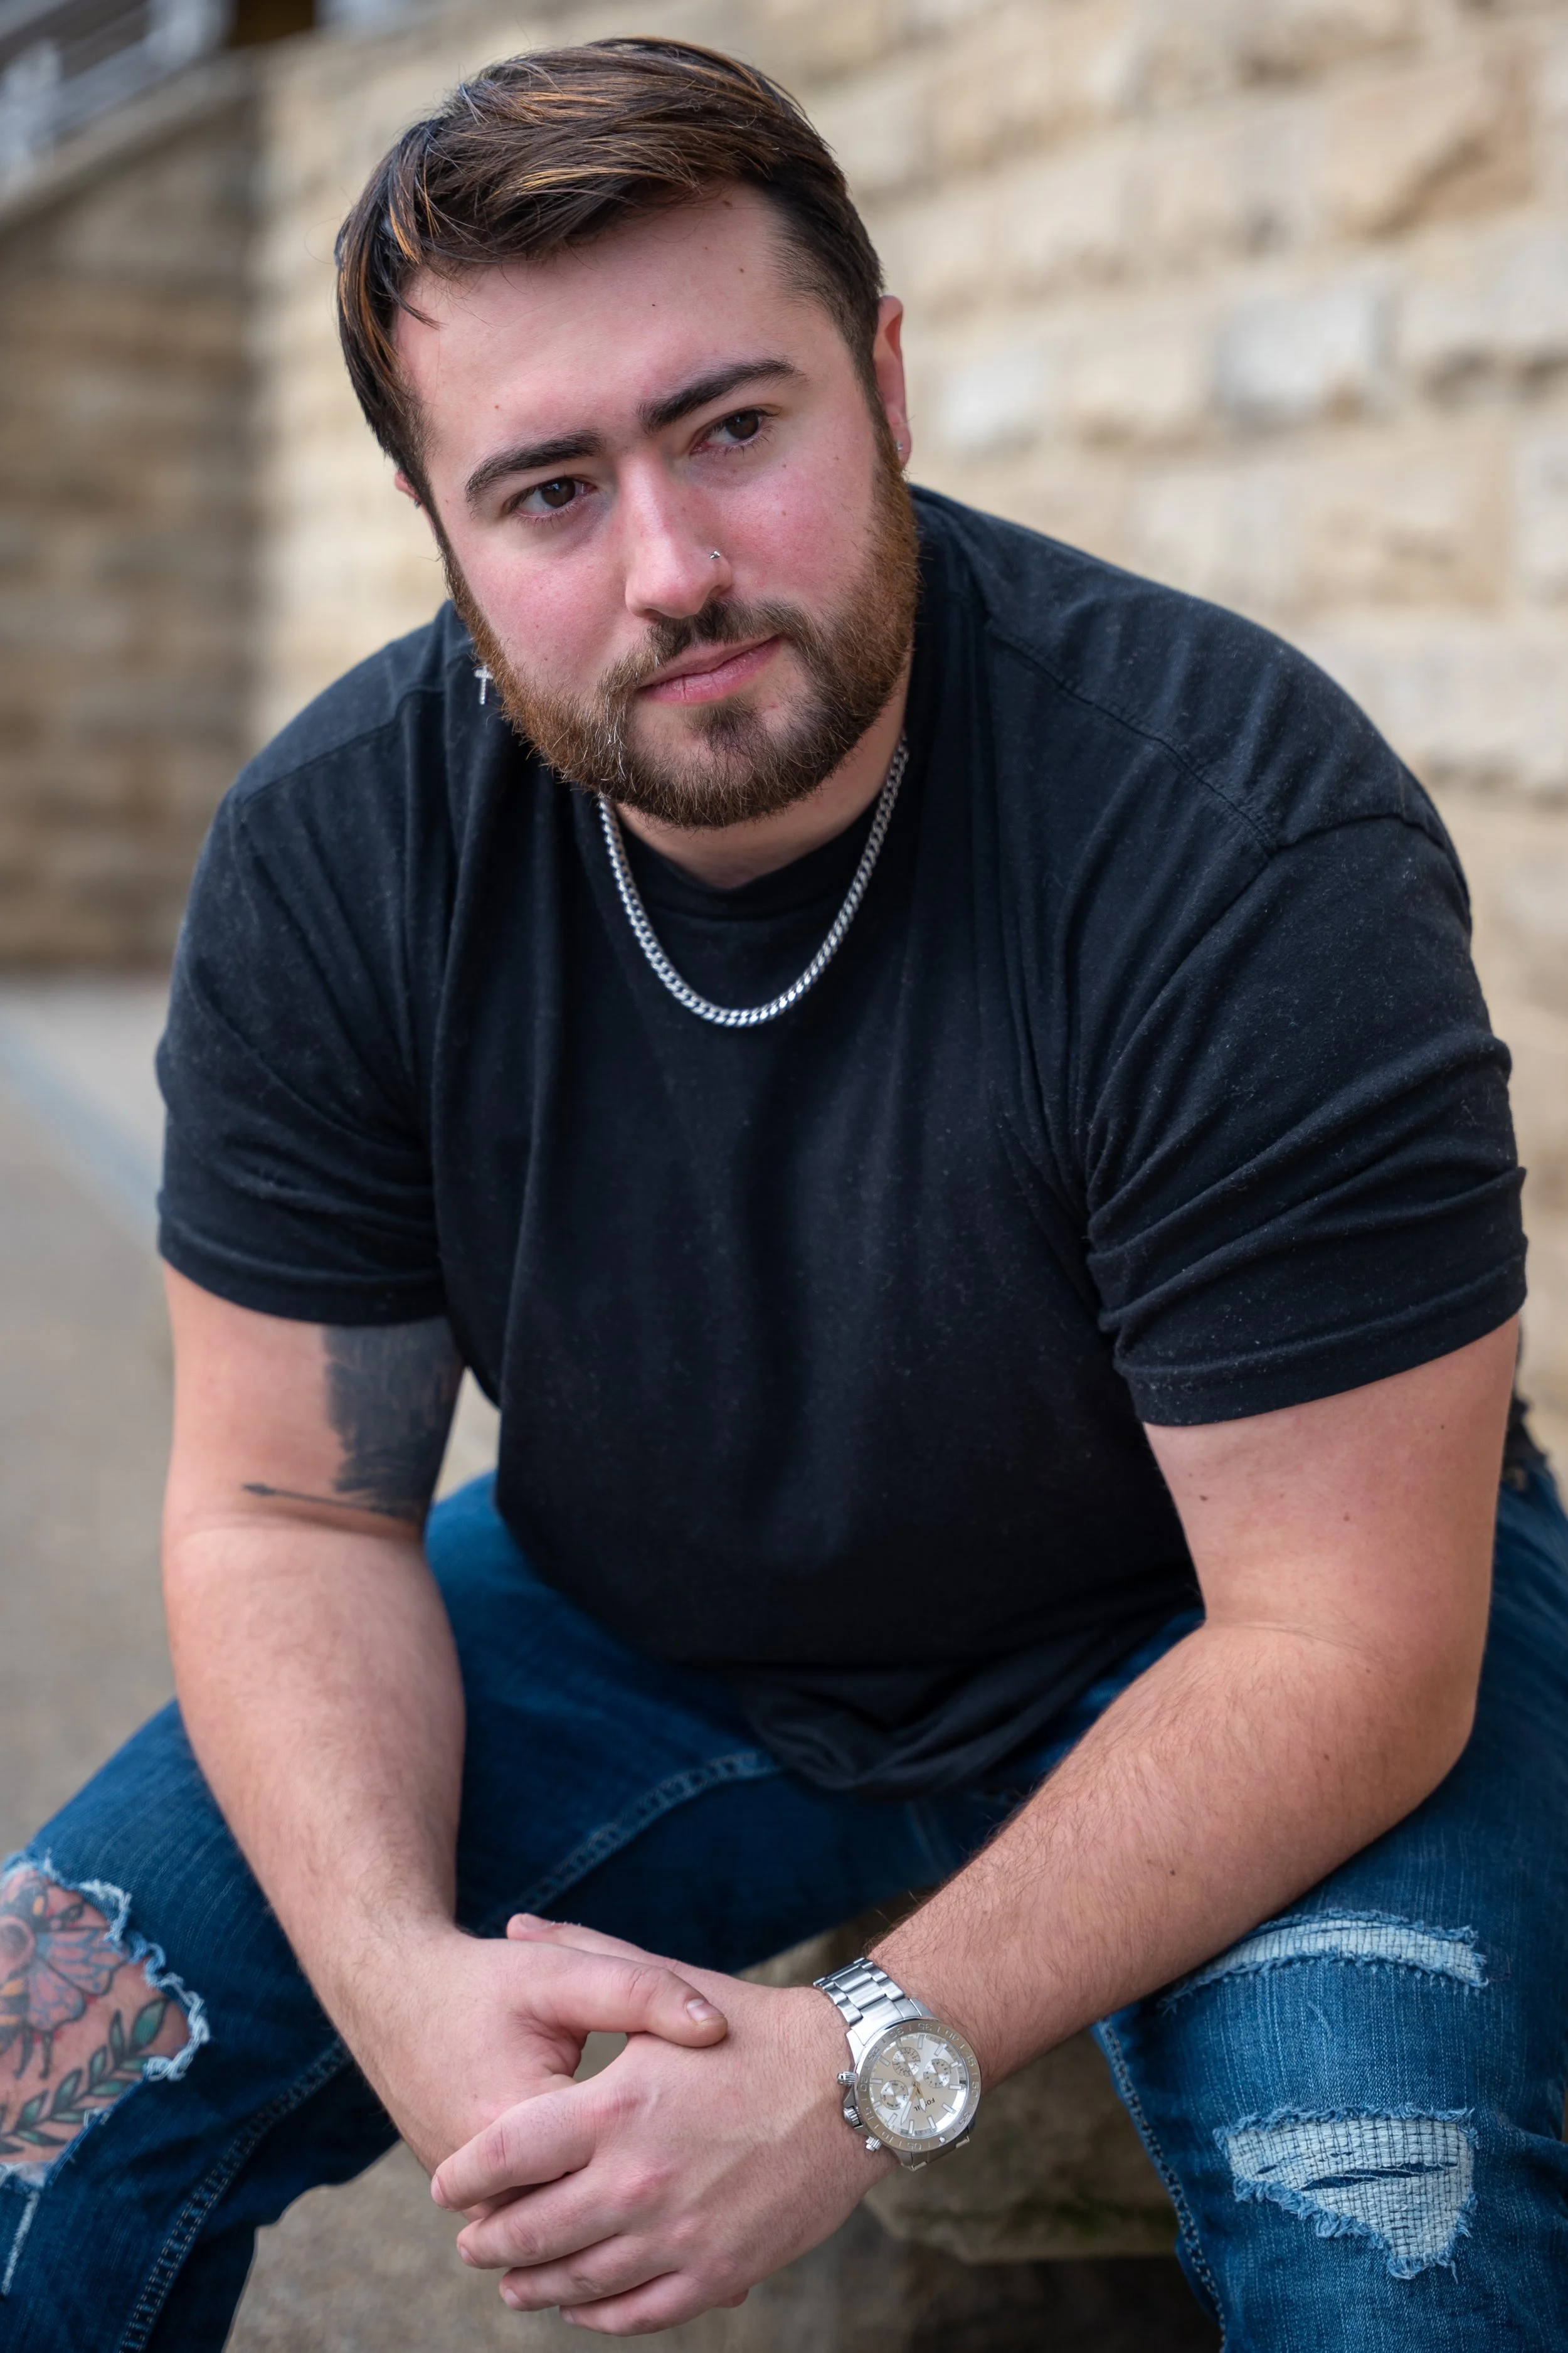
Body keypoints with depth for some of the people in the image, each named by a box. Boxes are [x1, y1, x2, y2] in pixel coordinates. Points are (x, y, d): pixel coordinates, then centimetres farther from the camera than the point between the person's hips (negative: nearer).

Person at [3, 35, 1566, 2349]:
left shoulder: (1245, 834, -29)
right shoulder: (333, 855, -16)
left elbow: (1343, 1637, -26)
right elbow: (286, 1502, -9)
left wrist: (878, 2065, -34)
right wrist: (403, 1976, -27)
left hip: (1188, 1648, -2)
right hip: (643, 1634, 4)